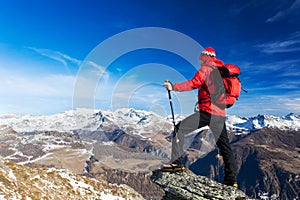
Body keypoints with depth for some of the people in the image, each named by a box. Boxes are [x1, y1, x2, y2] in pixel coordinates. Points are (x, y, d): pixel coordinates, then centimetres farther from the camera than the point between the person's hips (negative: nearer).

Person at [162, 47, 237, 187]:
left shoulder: (206, 69, -2)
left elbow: (193, 83, -14)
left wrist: (173, 87, -13)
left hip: (208, 111, -8)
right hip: (221, 114, 8)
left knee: (180, 129, -3)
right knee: (224, 146, 13)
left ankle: (177, 162, -8)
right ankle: (231, 179, 19)